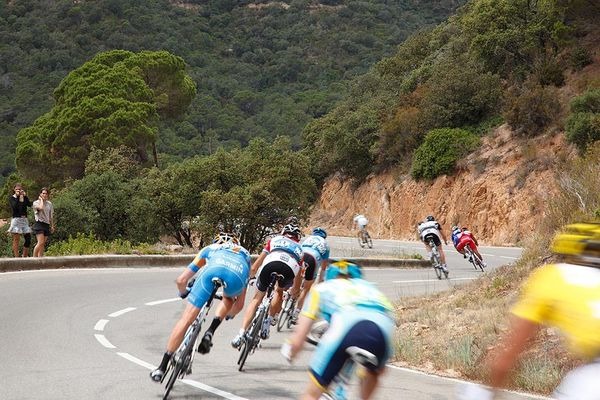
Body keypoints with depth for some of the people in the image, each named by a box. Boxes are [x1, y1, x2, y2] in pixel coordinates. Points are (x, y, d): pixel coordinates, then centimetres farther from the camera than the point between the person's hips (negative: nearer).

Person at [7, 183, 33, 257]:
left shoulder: (25, 197, 13)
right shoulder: (11, 198, 2)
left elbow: (29, 204, -5)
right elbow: (14, 206, -16)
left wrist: (25, 195, -9)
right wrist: (17, 196, -13)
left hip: (24, 219, 4)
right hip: (16, 219, -4)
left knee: (28, 238, -1)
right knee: (16, 239, -5)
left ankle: (25, 256, 8)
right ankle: (16, 257, -4)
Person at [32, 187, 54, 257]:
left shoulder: (49, 204, 14)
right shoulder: (36, 203, -1)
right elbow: (41, 207, -24)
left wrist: (52, 226, 17)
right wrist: (41, 199, -7)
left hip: (47, 225, 6)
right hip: (39, 224, -6)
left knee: (43, 244, 4)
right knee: (40, 242, -19)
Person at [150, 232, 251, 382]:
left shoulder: (210, 248, 41)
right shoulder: (244, 253, 45)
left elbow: (181, 280, 38)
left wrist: (183, 293, 59)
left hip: (214, 269, -1)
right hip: (238, 274, 1)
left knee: (186, 319, 4)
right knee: (229, 297, 36)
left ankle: (162, 367, 2)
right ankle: (209, 333, 14)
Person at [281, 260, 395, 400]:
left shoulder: (322, 288, 33)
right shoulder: (369, 286, 42)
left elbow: (297, 341, 27)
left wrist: (289, 351, 49)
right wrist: (380, 365, 54)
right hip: (384, 326, 3)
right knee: (372, 371, 37)